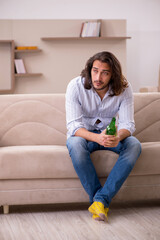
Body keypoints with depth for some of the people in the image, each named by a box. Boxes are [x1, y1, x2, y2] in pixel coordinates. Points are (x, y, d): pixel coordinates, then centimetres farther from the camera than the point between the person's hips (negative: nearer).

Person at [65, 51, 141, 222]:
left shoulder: (123, 88, -14)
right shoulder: (76, 86, -20)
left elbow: (128, 124, -16)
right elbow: (73, 125, -25)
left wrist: (118, 137, -42)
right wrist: (97, 138, -45)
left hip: (109, 133, 2)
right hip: (83, 134, -2)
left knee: (134, 145, -28)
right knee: (75, 144, -38)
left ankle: (101, 199, -29)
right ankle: (96, 195, -23)